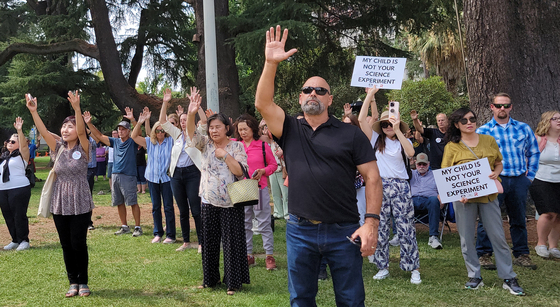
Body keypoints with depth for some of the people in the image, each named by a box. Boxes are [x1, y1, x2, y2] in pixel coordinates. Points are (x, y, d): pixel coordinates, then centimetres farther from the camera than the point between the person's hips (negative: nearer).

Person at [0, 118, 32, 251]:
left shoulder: (22, 155, 0)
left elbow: (23, 144, -19)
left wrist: (19, 130, -30)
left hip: (19, 189, -7)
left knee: (19, 215, -6)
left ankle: (24, 240, 3)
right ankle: (15, 240, 18)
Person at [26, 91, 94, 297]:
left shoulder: (83, 148, -5)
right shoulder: (58, 148, 5)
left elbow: (82, 131, -23)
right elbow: (44, 132, -8)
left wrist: (77, 108, -38)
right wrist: (33, 111, -22)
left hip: (80, 204, -4)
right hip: (59, 204, 4)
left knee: (78, 244, -1)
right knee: (66, 245, 8)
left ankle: (83, 282, 13)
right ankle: (73, 282, 18)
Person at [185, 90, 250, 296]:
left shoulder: (236, 147, -3)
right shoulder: (206, 144, 4)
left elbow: (240, 172, -11)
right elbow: (191, 134, -15)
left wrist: (225, 155, -19)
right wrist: (190, 114, -32)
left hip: (231, 203, -3)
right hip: (209, 201, 4)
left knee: (232, 241, 0)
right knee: (209, 241, 11)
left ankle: (234, 282, 10)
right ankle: (210, 279, 25)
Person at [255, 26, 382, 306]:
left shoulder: (351, 134, 2)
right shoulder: (290, 131, 7)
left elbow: (372, 178, -3)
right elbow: (262, 103, -9)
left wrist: (371, 221, -12)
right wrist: (271, 63, -18)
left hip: (343, 231, -2)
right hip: (300, 231, 2)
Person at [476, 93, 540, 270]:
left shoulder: (523, 128, 10)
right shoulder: (482, 131, 3)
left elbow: (534, 153, 16)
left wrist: (530, 175, 8)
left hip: (519, 181, 3)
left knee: (519, 219, 11)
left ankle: (521, 255, 22)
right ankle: (484, 254, 7)